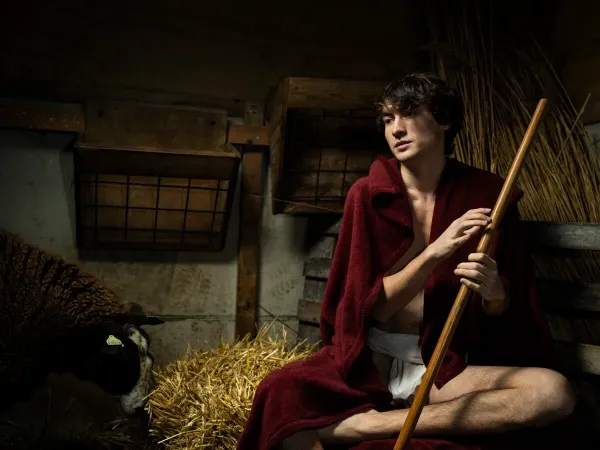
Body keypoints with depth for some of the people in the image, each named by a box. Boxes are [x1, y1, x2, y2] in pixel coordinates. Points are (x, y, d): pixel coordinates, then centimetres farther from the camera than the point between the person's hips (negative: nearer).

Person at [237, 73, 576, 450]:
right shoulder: (368, 194, -2)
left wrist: (495, 292, -19)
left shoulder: (486, 195, 1)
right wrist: (434, 252, -20)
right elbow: (370, 305, -7)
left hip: (445, 368, 3)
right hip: (369, 362, -2)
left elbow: (507, 309, 5)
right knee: (279, 393, -33)